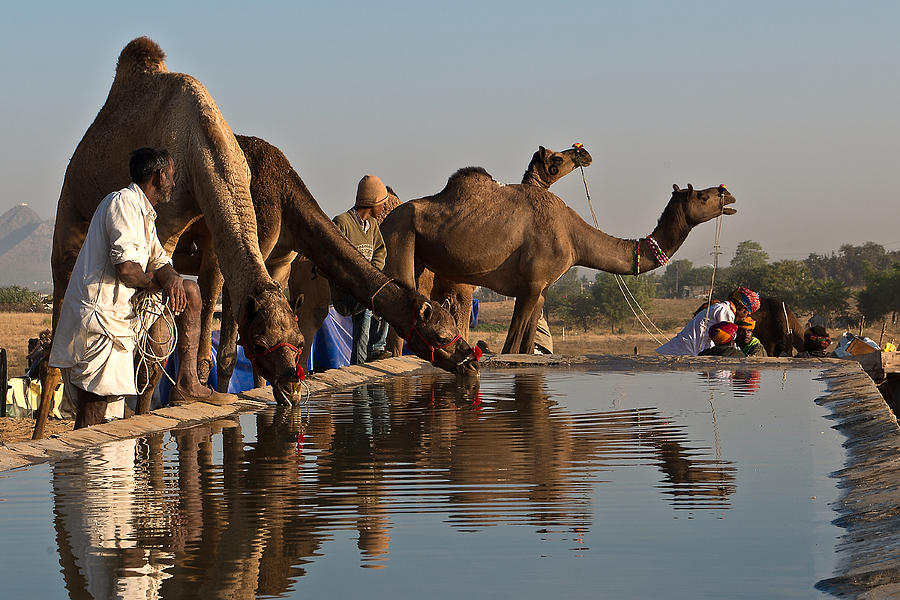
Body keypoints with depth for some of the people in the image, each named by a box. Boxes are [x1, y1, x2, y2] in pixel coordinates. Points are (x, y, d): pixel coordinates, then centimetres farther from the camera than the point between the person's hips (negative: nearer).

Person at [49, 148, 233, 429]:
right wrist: (152, 281, -3)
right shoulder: (124, 202, -12)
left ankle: (187, 384, 9)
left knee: (189, 291, 15)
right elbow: (126, 268, -24)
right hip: (100, 321, -10)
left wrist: (172, 278, -3)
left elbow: (160, 262, 22)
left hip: (125, 315, 10)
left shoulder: (144, 213, 20)